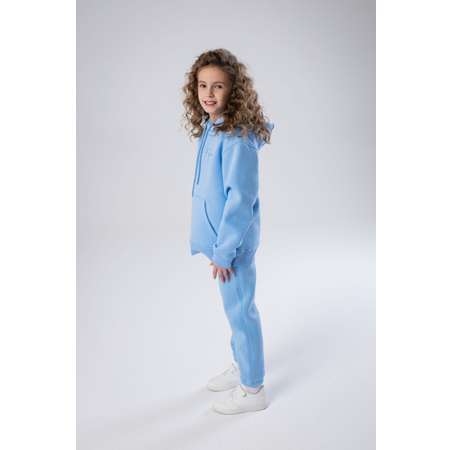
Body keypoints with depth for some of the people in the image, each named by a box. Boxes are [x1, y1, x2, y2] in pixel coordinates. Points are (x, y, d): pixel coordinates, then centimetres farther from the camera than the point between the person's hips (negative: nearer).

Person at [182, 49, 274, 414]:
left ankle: (252, 389, 24)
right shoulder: (212, 128, 6)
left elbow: (241, 197, -23)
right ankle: (242, 366, 42)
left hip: (234, 240, -9)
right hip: (221, 235, 9)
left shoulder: (237, 137, -22)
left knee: (240, 309, 5)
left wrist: (224, 249, -19)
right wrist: (218, 243, 15)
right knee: (235, 306, 22)